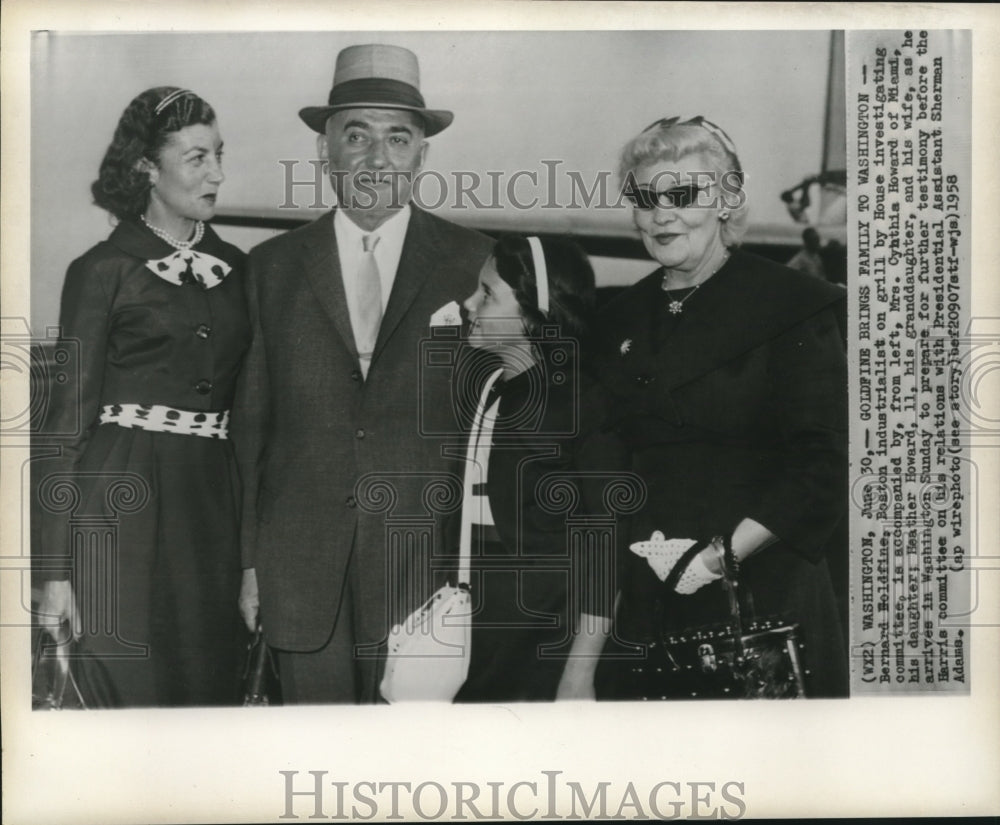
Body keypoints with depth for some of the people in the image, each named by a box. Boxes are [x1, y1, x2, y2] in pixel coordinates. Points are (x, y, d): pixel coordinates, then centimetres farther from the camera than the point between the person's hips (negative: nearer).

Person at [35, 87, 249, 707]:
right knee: (123, 687, 0)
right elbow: (70, 415, -4)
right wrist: (57, 568, -9)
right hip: (122, 499, -4)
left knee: (210, 686, 8)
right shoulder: (103, 270, -1)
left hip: (213, 501, 4)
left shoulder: (236, 268, 11)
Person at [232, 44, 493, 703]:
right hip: (301, 568, 2)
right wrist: (249, 559, 6)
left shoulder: (474, 263, 2)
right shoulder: (274, 266, 7)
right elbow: (252, 421, 8)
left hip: (427, 559, -1)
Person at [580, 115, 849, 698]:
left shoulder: (794, 309, -4)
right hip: (640, 601, 5)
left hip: (757, 591, -4)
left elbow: (820, 469, -11)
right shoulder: (621, 321, 13)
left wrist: (726, 552, -19)